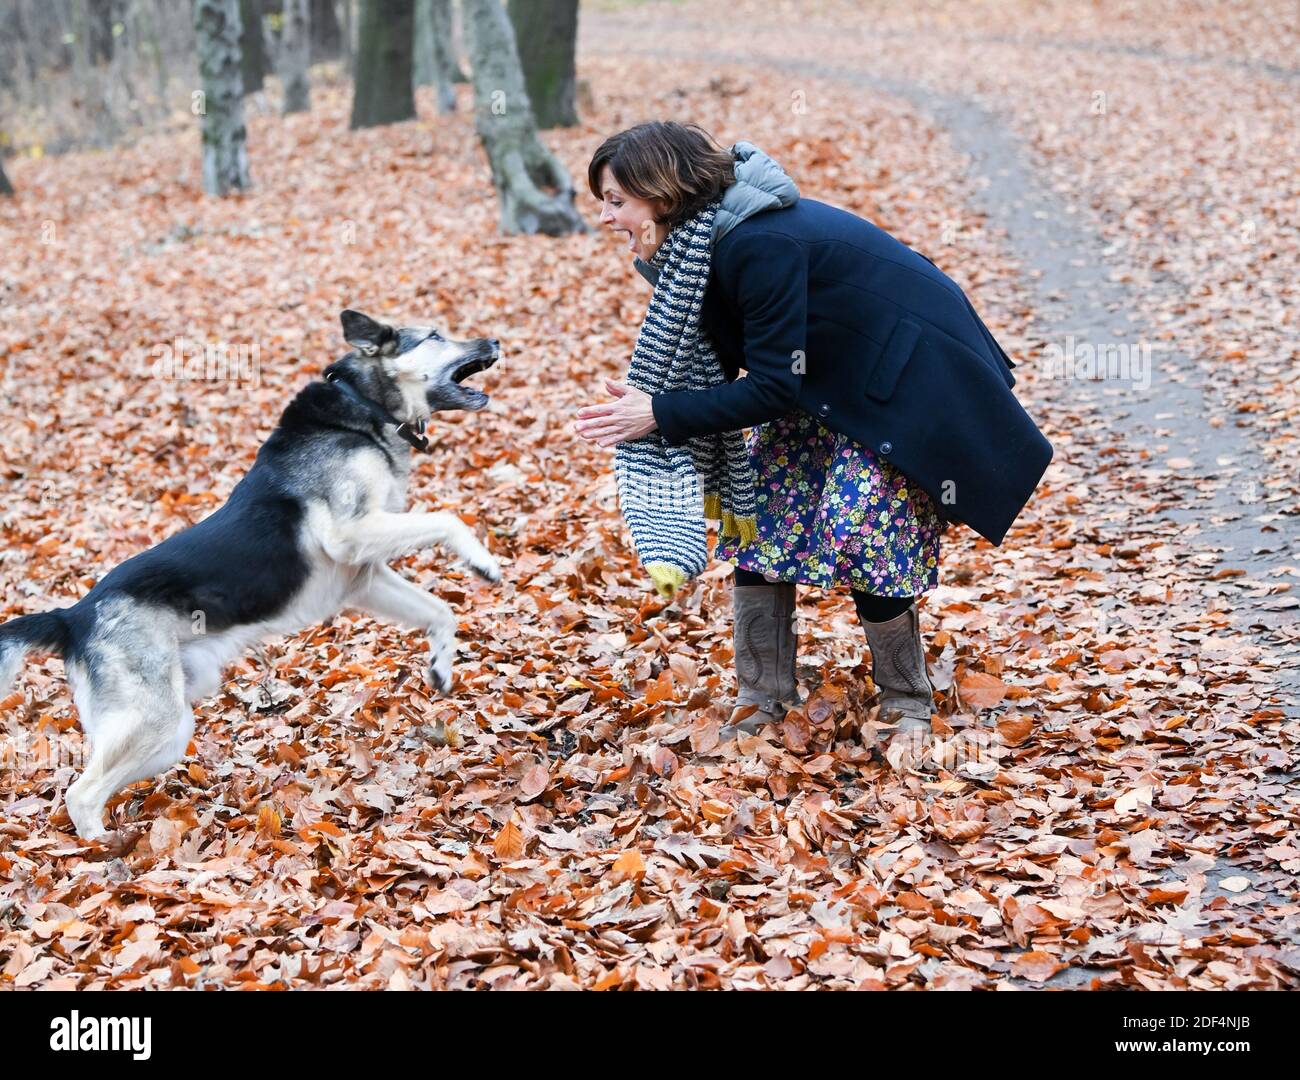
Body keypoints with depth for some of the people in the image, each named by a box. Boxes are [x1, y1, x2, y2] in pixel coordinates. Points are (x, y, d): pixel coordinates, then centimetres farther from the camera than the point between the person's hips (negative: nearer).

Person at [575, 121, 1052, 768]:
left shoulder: (757, 246, -33)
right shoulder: (697, 243, -5)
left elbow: (773, 388, -29)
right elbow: (716, 369, 5)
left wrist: (659, 413, -26)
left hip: (906, 373, -9)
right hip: (830, 376, 10)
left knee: (859, 527, -13)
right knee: (752, 500, 2)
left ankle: (909, 707, 8)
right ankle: (762, 696, 11)